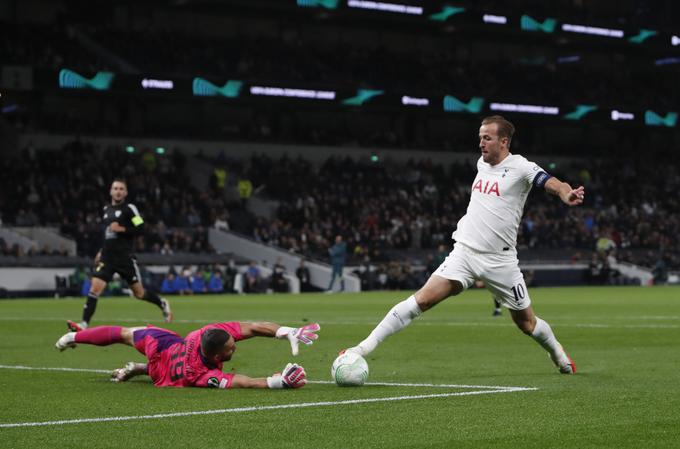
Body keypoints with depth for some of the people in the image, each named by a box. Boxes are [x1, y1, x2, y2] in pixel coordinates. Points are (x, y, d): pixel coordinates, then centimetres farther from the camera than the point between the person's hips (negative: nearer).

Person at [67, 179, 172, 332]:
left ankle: (162, 304, 32)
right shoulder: (106, 209, 14)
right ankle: (84, 323, -16)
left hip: (125, 257, -4)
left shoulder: (129, 208, -4)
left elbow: (140, 228, -10)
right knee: (95, 288, -12)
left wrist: (122, 229, -19)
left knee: (139, 293, 6)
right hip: (107, 257, 4)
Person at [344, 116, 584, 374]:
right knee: (423, 298, -15)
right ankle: (367, 346, -18)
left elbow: (550, 183, -23)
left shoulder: (519, 167, -7)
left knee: (526, 322, 8)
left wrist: (566, 194, -44)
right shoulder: (482, 163, 10)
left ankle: (558, 355, 38)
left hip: (500, 261, -3)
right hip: (465, 251, 3)